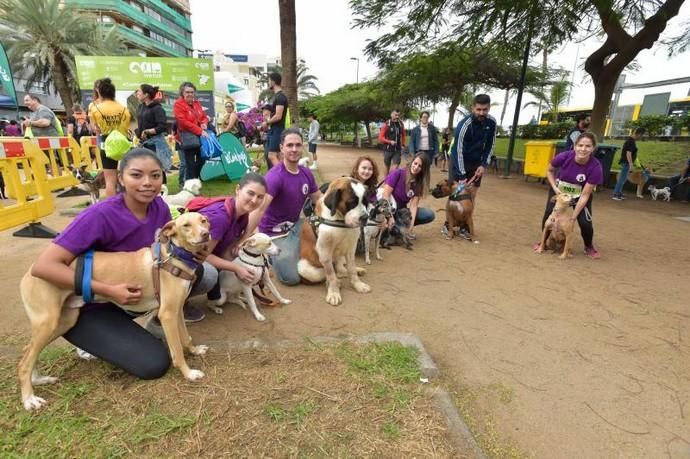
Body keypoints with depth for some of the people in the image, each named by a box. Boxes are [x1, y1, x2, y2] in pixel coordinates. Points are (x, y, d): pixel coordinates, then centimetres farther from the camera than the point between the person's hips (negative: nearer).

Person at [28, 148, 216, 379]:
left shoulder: (159, 206, -10)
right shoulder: (101, 215, -28)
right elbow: (43, 266, -30)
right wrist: (108, 290, -35)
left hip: (138, 284, 5)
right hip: (89, 305, -5)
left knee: (207, 275, -13)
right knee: (154, 363, -20)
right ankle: (97, 338, 6)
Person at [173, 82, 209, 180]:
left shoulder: (197, 103, 15)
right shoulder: (178, 104, -6)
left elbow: (204, 117, 21)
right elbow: (183, 122, -15)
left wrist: (204, 123, -5)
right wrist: (200, 131, -19)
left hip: (200, 136, 7)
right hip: (187, 137, -7)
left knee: (201, 160, 11)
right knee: (190, 163, -4)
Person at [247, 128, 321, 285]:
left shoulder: (306, 173, -2)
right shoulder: (275, 176, -26)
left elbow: (319, 200, 7)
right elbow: (260, 208, -36)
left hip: (295, 225, 7)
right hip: (275, 231, -6)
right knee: (292, 278, -12)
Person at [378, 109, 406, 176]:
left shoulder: (401, 124, 3)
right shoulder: (386, 124, -8)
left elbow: (403, 135, 17)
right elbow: (381, 137, -10)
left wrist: (402, 145, 8)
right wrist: (390, 142, -21)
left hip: (397, 150, 2)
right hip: (388, 149, -2)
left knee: (395, 168, -9)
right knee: (387, 167, 12)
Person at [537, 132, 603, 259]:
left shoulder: (595, 167, -31)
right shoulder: (564, 157, -29)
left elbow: (585, 195, -25)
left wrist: (573, 217, -26)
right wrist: (555, 188, -18)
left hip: (580, 195, -1)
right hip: (559, 190, 1)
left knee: (585, 222, -14)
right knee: (549, 214, -15)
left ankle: (589, 247, 18)